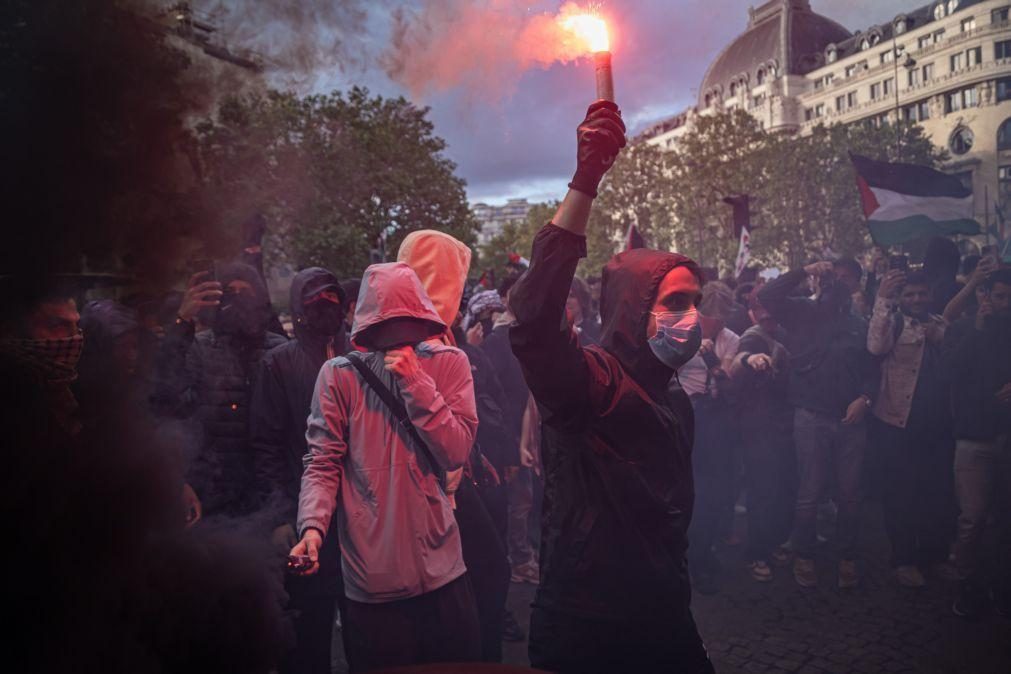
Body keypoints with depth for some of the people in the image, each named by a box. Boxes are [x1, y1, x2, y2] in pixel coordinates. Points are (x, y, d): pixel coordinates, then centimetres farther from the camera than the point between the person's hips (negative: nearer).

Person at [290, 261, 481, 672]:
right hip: (370, 576, -1)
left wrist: (416, 381, -15)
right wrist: (313, 526, -20)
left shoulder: (448, 363, 0)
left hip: (441, 568, 2)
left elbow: (456, 453, -8)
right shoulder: (339, 374, -3)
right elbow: (322, 464, -4)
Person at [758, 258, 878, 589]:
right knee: (809, 494, 5)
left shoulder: (860, 324, 12)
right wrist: (804, 272, -11)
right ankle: (803, 556, 21)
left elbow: (873, 369, 11)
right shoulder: (803, 311, 4)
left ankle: (847, 557, 26)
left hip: (852, 419, 3)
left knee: (850, 495, 9)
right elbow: (766, 296, -11)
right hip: (811, 418, -3)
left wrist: (865, 397, -7)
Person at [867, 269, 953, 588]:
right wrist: (882, 299, -31)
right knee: (901, 494, 5)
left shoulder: (941, 325, 11)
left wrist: (940, 338, -10)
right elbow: (876, 346, -27)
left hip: (937, 424, 5)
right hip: (898, 424, -5)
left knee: (939, 492, 15)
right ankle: (904, 560, 18)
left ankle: (934, 553, 34)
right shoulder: (893, 323, -4)